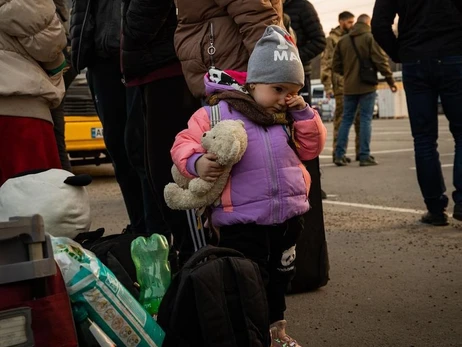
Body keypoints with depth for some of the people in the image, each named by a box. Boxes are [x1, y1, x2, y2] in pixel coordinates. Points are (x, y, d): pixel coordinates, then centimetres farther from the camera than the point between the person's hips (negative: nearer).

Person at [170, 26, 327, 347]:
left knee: (279, 277, 21)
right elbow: (185, 143, -5)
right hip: (243, 221, -6)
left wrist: (304, 114, -1)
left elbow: (311, 149, 10)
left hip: (288, 217, 6)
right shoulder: (217, 113, -8)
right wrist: (197, 163, -26)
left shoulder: (289, 118, 9)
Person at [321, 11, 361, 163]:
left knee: (360, 117, 5)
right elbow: (325, 64, -6)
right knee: (341, 118, -2)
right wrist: (327, 86, -13)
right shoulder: (332, 39, -1)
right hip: (341, 85, -6)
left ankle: (360, 151, 12)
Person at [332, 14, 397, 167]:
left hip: (349, 87, 4)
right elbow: (381, 61, -10)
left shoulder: (343, 40, 8)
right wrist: (390, 80, -1)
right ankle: (364, 156, -2)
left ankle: (339, 155, 6)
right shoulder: (371, 38, -7)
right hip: (367, 86, -4)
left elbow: (336, 65, 9)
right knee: (365, 120, -1)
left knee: (346, 120, 9)